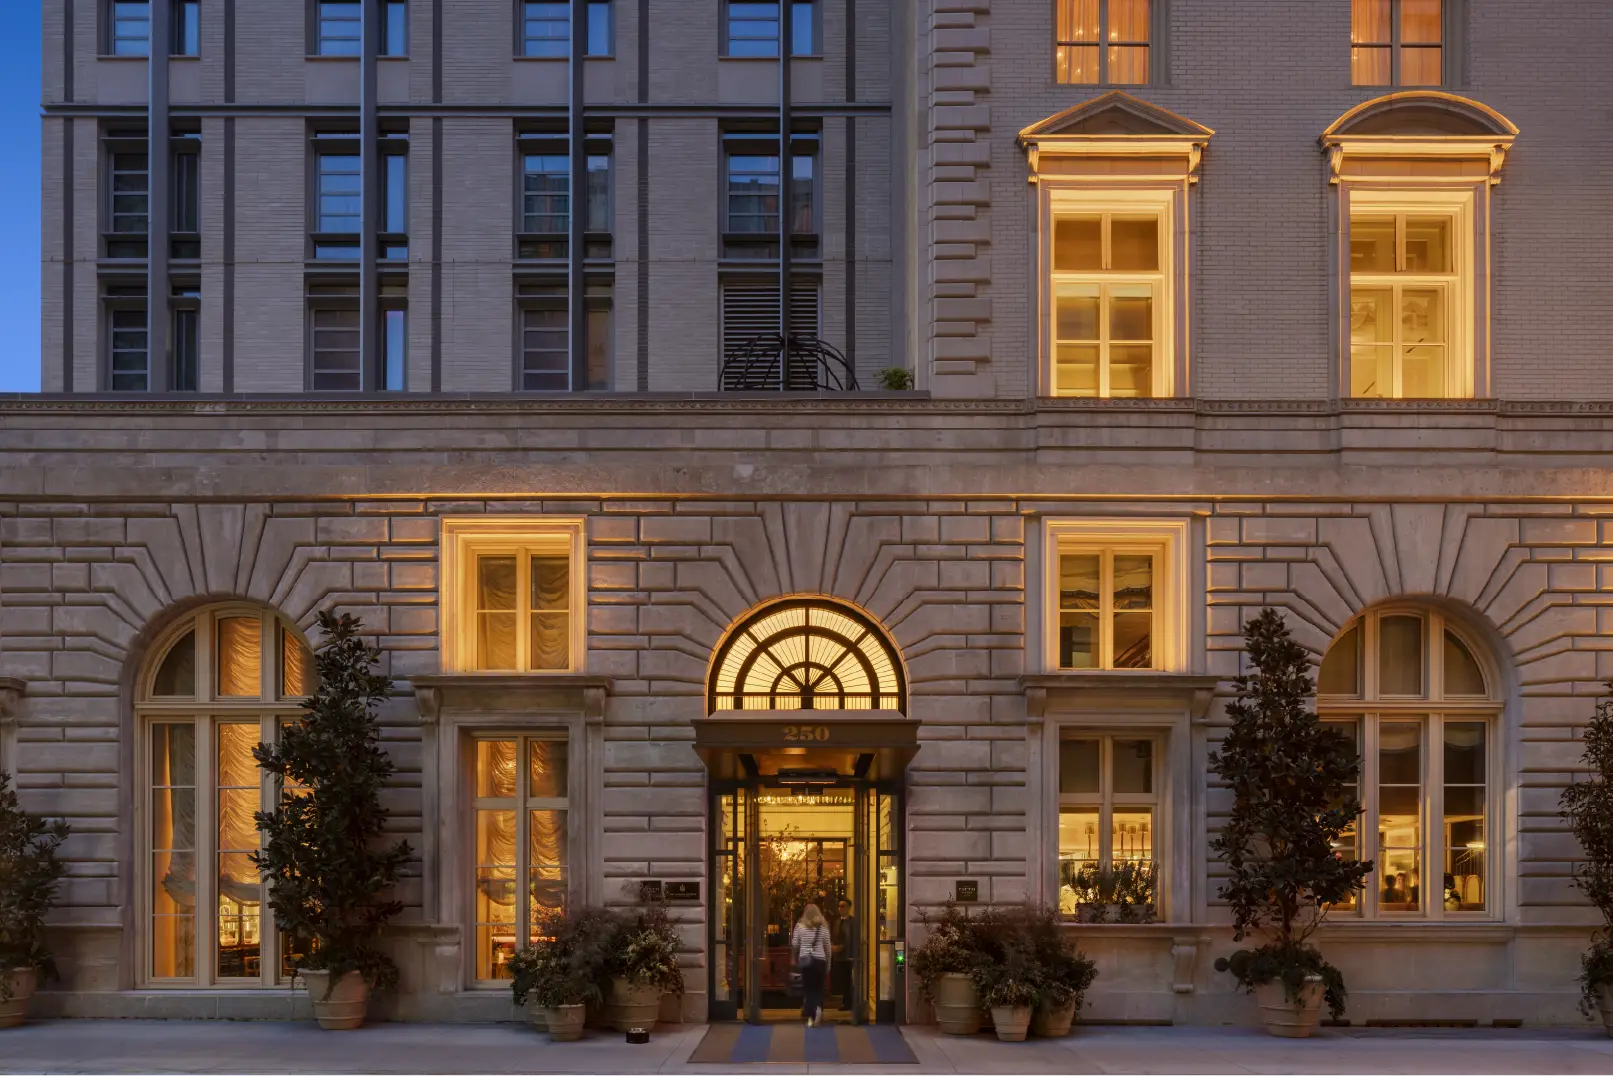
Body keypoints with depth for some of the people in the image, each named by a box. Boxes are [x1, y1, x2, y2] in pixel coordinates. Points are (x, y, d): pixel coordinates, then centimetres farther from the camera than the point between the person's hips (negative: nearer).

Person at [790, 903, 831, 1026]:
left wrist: (795, 959, 21)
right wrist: (828, 964, 13)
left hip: (805, 960, 0)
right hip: (820, 960, 0)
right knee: (818, 987, 10)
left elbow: (794, 945, 3)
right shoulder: (823, 927, 1)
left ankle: (810, 1017, 0)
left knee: (808, 988, 5)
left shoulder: (800, 926, 0)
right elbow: (827, 946, 4)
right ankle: (818, 1007, -16)